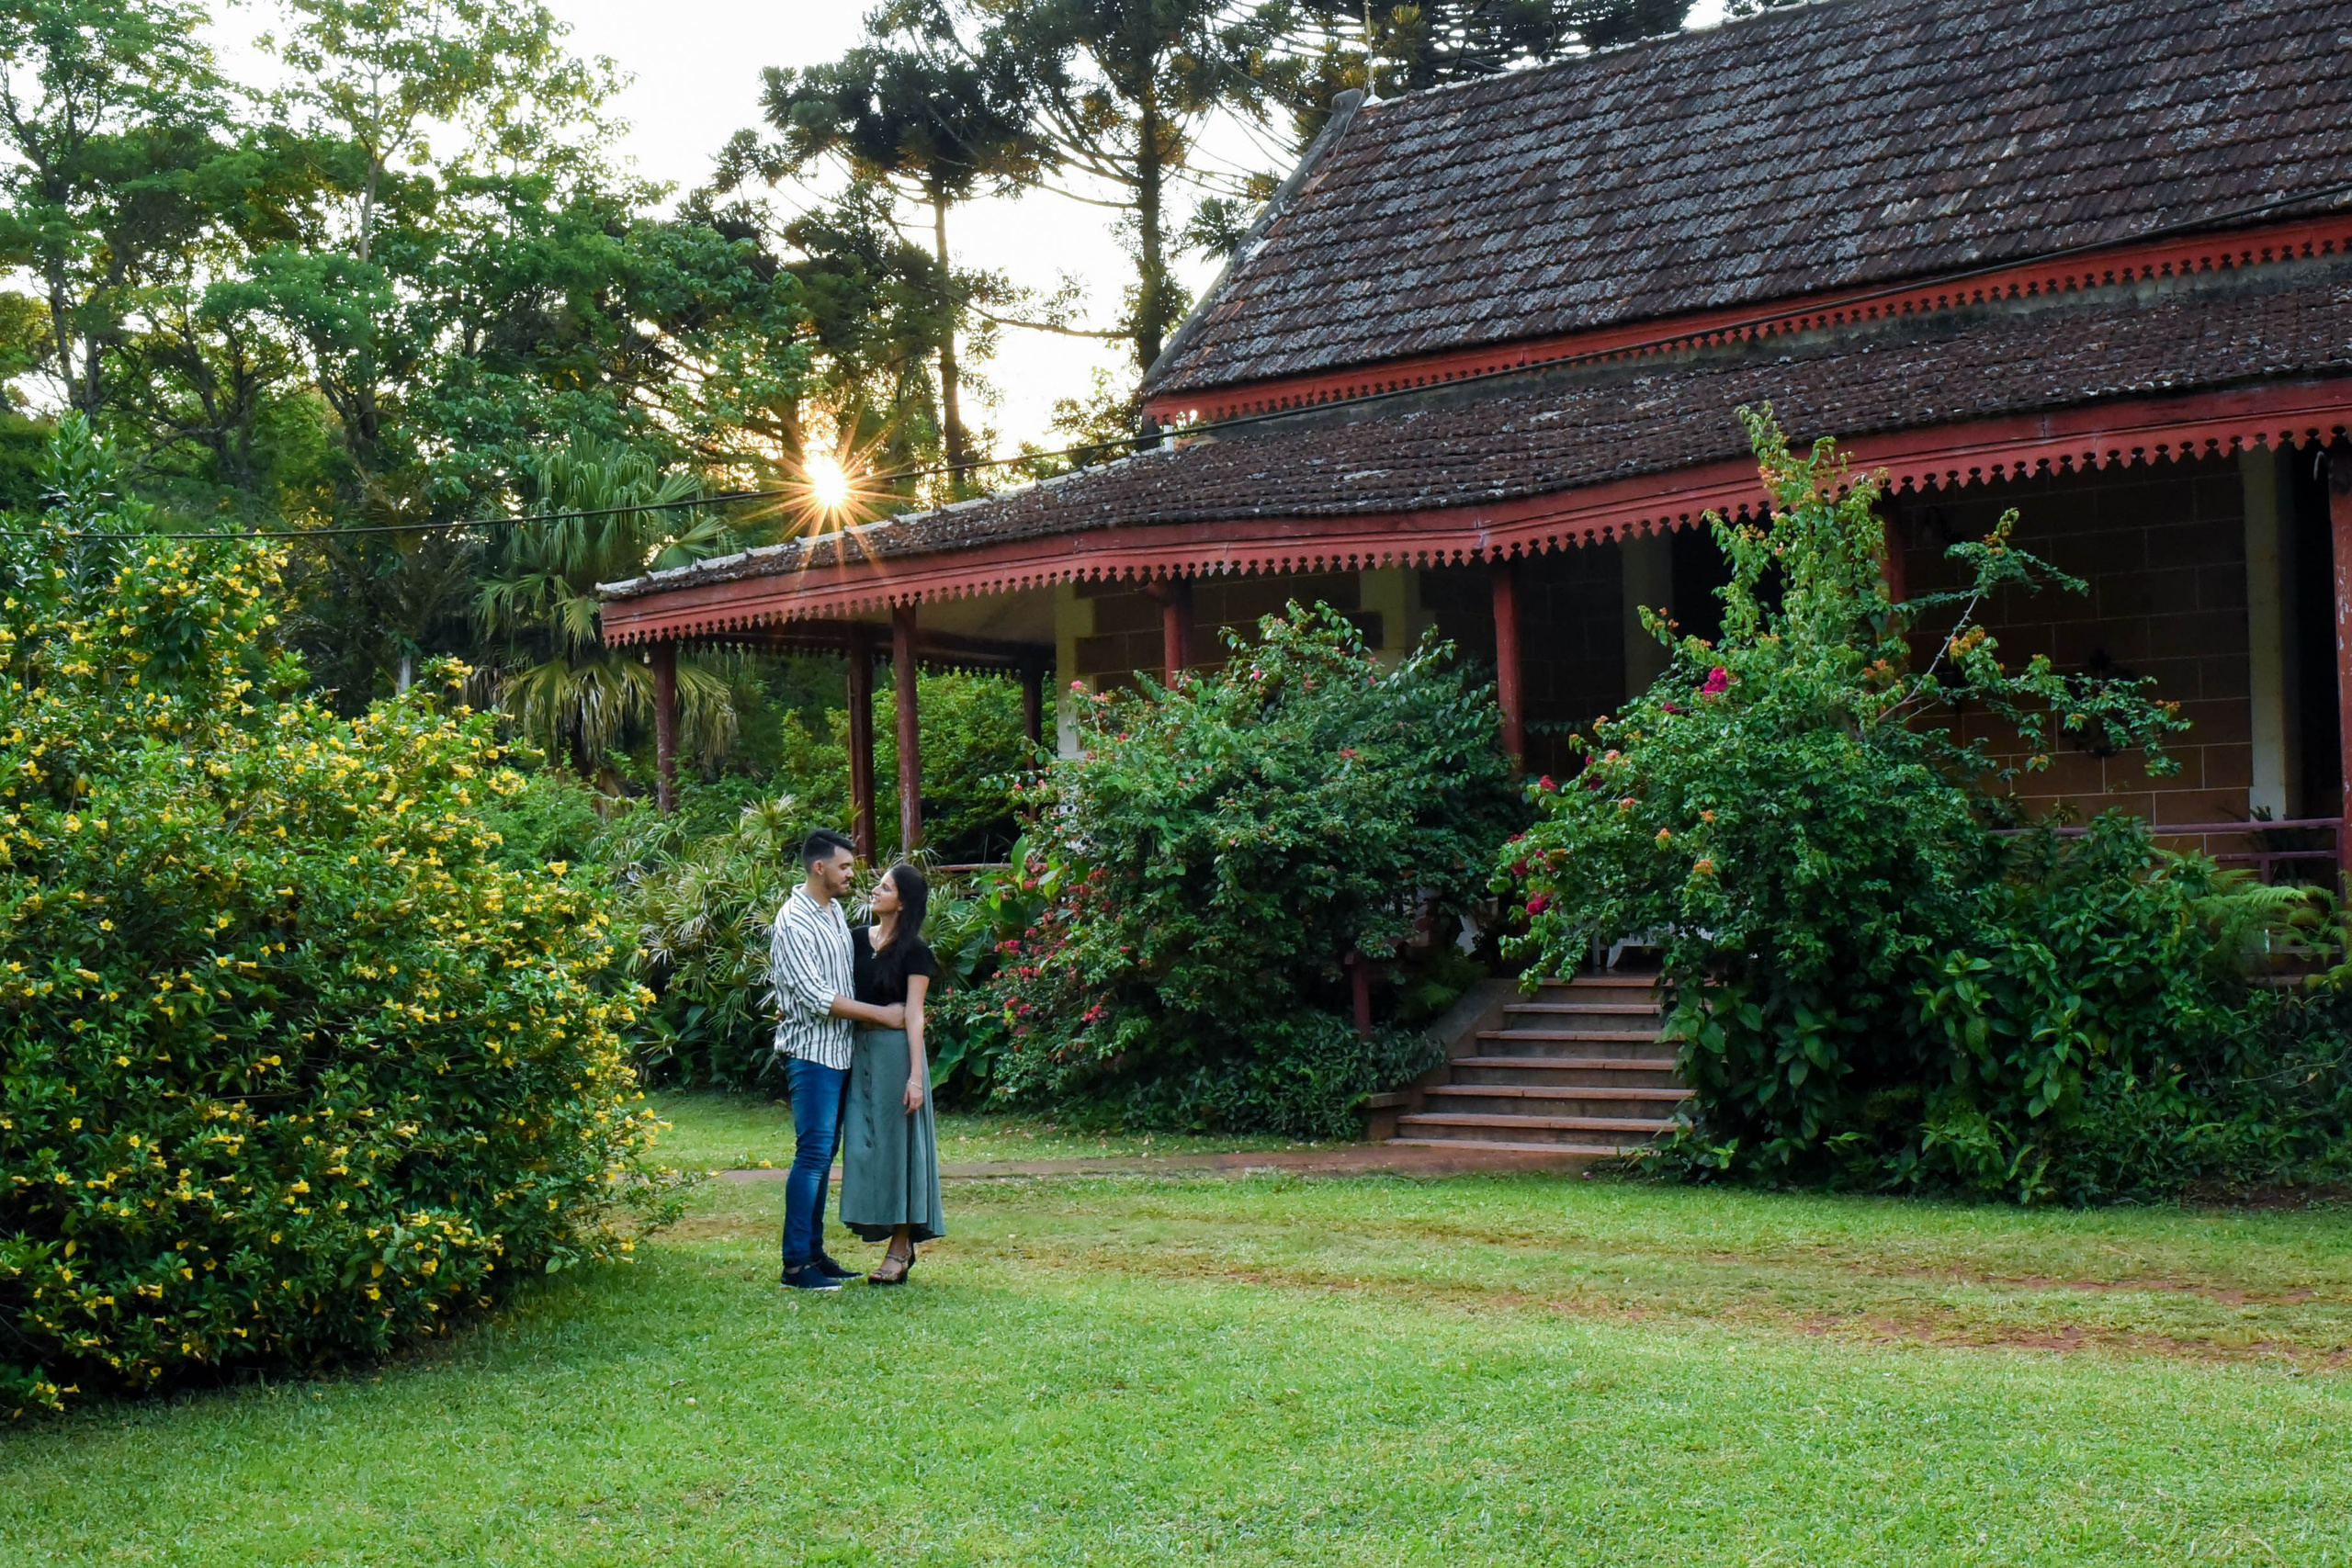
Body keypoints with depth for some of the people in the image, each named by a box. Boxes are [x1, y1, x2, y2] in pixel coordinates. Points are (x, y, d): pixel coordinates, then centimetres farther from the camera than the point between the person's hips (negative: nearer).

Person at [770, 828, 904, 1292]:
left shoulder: (835, 910, 12)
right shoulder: (794, 923, -16)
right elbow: (817, 997, -20)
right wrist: (881, 1014, -16)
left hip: (839, 1050, 9)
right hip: (811, 1051, -9)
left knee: (825, 1153, 11)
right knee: (813, 1153, -9)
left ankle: (814, 1251, 17)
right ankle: (795, 1263, -6)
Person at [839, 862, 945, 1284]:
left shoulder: (914, 951, -7)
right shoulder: (858, 940, 10)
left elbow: (914, 1015, -11)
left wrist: (915, 1075, -15)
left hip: (895, 1050, -6)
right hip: (859, 1048, 6)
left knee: (895, 1142, -2)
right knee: (864, 1142, 6)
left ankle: (901, 1247, 5)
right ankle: (897, 1244, 15)